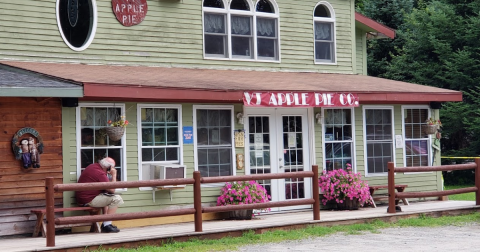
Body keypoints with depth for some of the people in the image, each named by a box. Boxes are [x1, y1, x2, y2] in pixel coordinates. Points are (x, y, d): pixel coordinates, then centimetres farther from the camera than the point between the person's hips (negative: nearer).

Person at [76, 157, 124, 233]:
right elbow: (112, 190, -15)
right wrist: (114, 175, -8)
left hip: (81, 197, 10)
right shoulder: (100, 173, -21)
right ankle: (107, 225, -9)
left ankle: (105, 223, 22)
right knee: (116, 199, -11)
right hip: (88, 200, -10)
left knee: (106, 196, 30)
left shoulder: (93, 166, 9)